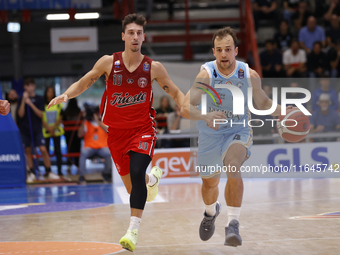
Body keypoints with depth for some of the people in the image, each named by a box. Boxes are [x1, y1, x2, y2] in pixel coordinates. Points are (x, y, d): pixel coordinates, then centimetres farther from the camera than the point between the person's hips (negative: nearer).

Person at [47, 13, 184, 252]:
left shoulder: (153, 67, -6)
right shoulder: (108, 62, -6)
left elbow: (175, 92, 4)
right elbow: (83, 83, 4)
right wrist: (66, 94, -14)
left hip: (143, 129, -2)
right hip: (116, 131, 2)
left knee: (136, 172, -26)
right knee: (131, 186, 9)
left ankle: (133, 230, -21)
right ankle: (152, 178, 47)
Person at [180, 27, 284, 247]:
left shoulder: (250, 76, -15)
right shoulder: (206, 74, -22)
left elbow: (263, 103, 5)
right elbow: (186, 108, -32)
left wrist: (282, 112, -14)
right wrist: (205, 116, -51)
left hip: (238, 132, -1)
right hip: (210, 135, 1)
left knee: (233, 169, -32)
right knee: (210, 182, 19)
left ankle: (233, 224, -26)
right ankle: (211, 212, 54)